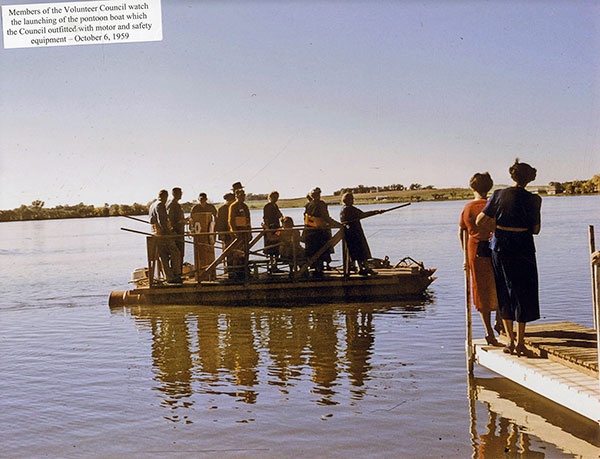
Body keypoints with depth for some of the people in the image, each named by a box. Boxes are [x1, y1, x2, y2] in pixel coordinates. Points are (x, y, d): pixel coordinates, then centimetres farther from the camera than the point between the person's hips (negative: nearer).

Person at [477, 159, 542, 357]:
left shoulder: (498, 195, -2)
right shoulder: (533, 200, -7)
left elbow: (480, 221, -1)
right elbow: (536, 229, -1)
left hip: (499, 248, 3)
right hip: (522, 250, -3)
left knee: (504, 296, 13)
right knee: (522, 296, 7)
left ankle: (510, 340, 15)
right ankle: (520, 343, 8)